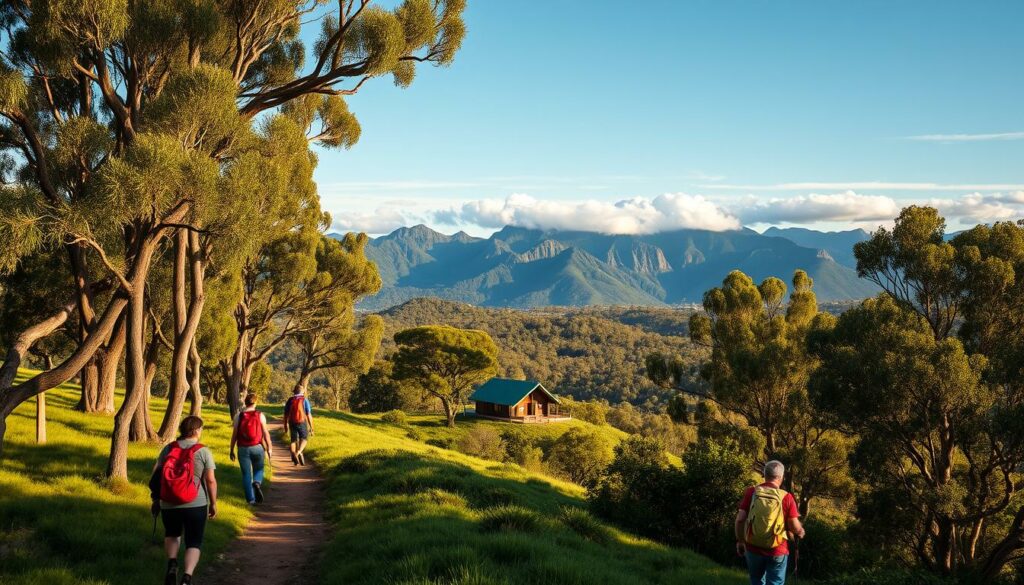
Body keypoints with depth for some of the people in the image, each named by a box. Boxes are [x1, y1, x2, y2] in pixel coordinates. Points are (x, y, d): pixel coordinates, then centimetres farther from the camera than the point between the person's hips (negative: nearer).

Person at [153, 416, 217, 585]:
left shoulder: (168, 448, 2)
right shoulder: (203, 452, -6)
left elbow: (156, 473, 6)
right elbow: (211, 480, -9)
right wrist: (213, 503, 1)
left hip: (168, 504, 3)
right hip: (196, 505, -3)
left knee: (172, 534, 28)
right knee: (194, 542, 9)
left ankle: (172, 564, 5)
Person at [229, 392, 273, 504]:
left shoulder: (238, 416, -2)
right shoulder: (260, 415, -4)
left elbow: (234, 434, -2)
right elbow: (265, 433, -5)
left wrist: (231, 450, 6)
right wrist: (269, 448, 3)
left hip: (243, 449, 0)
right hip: (257, 448, 0)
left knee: (246, 474, 9)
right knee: (258, 469, 17)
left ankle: (250, 498, 6)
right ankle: (257, 483, -15)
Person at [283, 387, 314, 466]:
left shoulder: (290, 400, 4)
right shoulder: (304, 400, -4)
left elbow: (286, 414, 8)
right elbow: (309, 415, -7)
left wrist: (285, 425, 20)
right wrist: (311, 427, -2)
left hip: (292, 423, 2)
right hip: (302, 423, -2)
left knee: (294, 440, 16)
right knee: (304, 438, 13)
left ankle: (294, 456, 7)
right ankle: (299, 452, -12)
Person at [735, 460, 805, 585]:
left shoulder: (751, 492, -6)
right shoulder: (786, 497, -10)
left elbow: (740, 519, -7)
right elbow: (795, 527, -10)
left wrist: (740, 541, 7)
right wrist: (800, 533, 13)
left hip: (753, 548, 2)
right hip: (777, 551, -2)